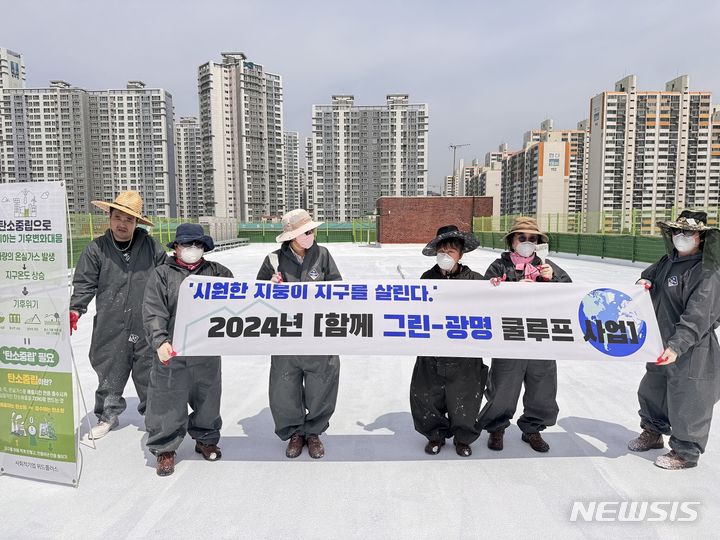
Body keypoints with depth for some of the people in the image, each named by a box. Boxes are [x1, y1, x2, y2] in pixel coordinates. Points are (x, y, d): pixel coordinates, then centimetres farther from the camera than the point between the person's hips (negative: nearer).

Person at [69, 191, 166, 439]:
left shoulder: (152, 247, -1)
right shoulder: (96, 249, -1)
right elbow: (84, 285, 1)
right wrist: (74, 311, -11)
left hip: (147, 326, 0)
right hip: (110, 328, 1)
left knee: (150, 374, 11)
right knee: (110, 374, 14)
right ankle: (108, 415, 36)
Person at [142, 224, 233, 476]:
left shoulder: (216, 272, 7)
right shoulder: (162, 274, 0)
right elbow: (153, 313, -7)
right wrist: (160, 341, -19)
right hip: (171, 352, -2)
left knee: (207, 397, 16)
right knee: (168, 401, 5)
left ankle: (206, 439, 37)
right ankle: (165, 448, 24)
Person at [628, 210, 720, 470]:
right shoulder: (668, 261, 5)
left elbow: (697, 317, -25)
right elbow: (650, 274, 26)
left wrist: (676, 346, -34)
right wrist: (644, 282, 1)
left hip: (692, 350, -8)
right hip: (663, 345, 9)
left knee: (686, 402, 3)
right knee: (651, 390, 22)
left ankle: (685, 452, 23)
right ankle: (653, 432, 44)